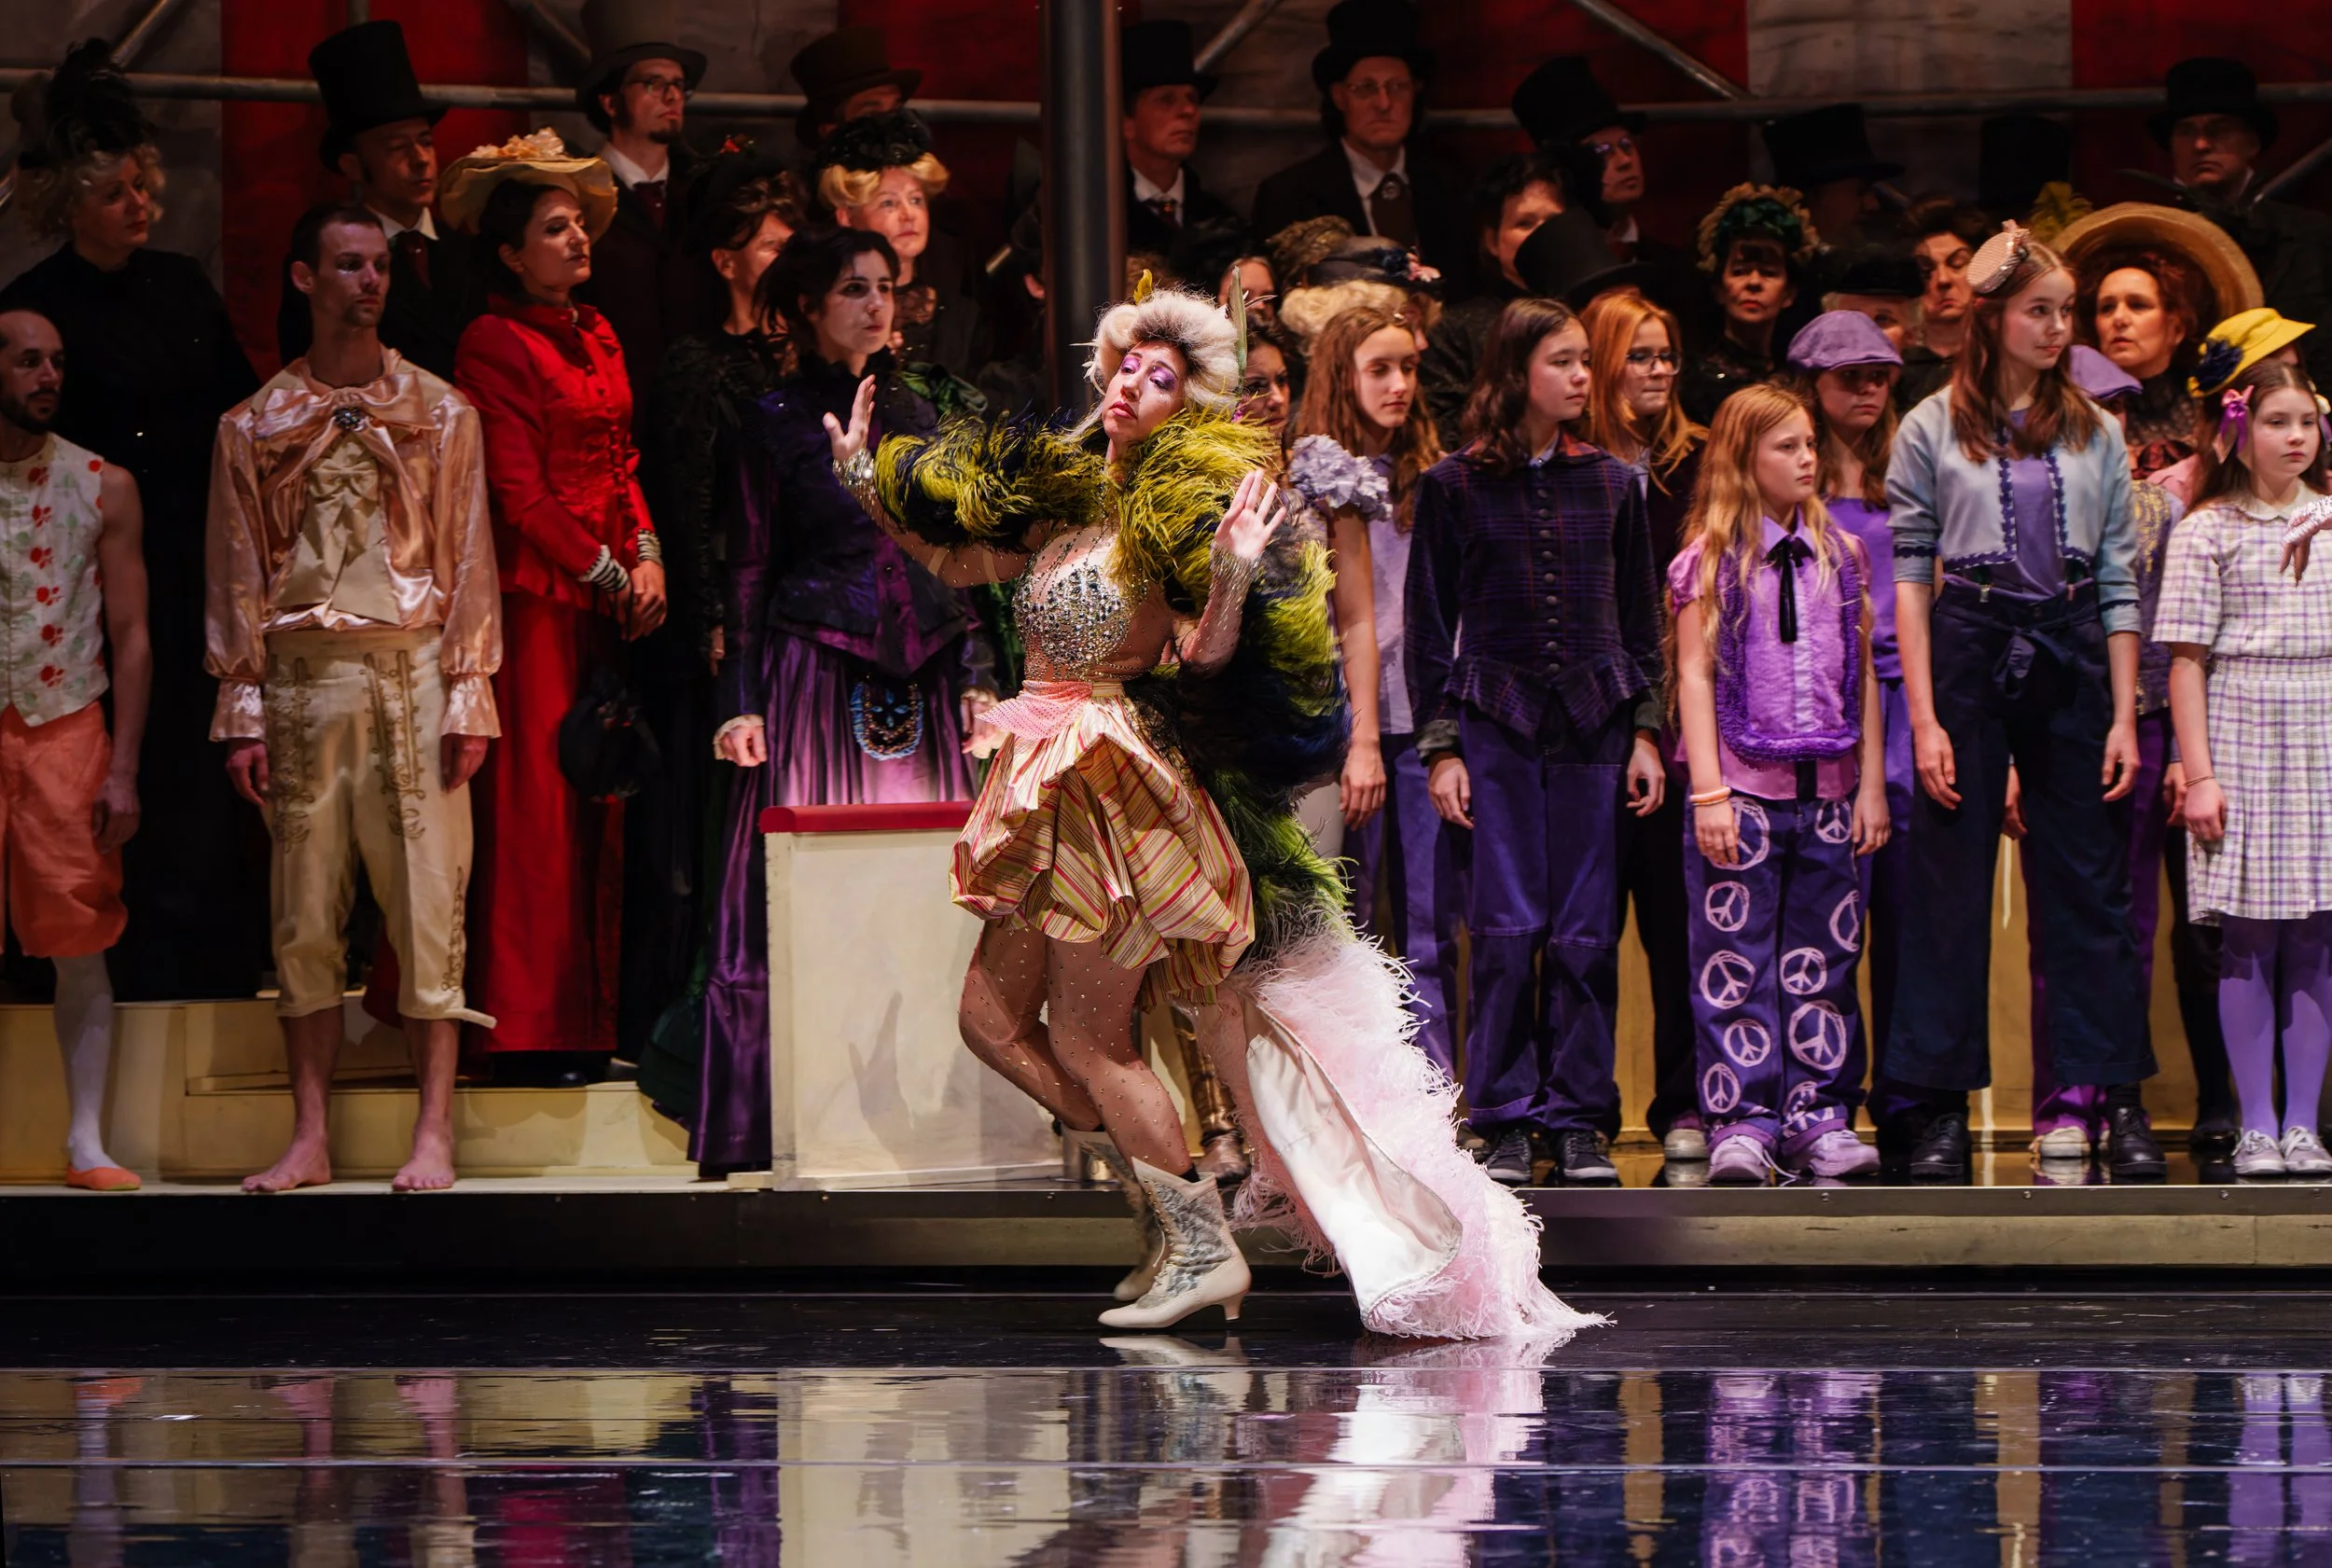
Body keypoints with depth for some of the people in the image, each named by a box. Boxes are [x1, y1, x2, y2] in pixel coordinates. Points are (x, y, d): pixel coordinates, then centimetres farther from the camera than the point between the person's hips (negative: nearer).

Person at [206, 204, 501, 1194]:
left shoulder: (439, 412, 8)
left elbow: (468, 561, 5)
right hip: (303, 680, 1)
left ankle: (434, 1137, -3)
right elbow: (238, 580, 8)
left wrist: (469, 695, -3)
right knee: (305, 908, 1)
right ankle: (311, 1139, 5)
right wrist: (243, 712, 1)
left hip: (414, 675, -1)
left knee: (428, 901, -5)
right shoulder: (256, 425, 9)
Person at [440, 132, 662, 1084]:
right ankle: (525, 1029, -5)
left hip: (607, 597, 7)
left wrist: (647, 557, 2)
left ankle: (584, 1021, 9)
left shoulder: (598, 335, 17)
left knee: (598, 804, 6)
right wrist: (609, 575, -10)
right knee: (535, 801, -7)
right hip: (536, 594, -7)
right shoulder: (496, 344, -8)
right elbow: (519, 490, -12)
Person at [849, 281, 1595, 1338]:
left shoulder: (1178, 510, -11)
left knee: (1086, 1041, -5)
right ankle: (1168, 1198, 17)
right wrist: (865, 479, 23)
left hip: (1118, 792, -8)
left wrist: (1232, 579, -37)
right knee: (993, 1018, 8)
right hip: (1050, 790, 8)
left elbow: (1205, 658, -21)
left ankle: (1201, 1245, 5)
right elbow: (954, 555, 26)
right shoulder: (1068, 498, 10)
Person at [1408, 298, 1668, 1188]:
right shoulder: (1455, 487, 3)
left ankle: (1580, 1122, 6)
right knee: (1507, 928, -6)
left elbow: (1641, 620, 14)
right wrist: (1440, 747, -2)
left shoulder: (1610, 484, 11)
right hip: (1495, 723, -2)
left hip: (1595, 725, 2)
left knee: (1587, 931, 0)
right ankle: (1506, 1123, 0)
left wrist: (1646, 732, 6)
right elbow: (1427, 625, 4)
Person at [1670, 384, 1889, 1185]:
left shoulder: (1841, 555, 12)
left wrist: (1872, 783, 8)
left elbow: (1863, 675, 14)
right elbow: (1695, 675, -3)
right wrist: (1709, 793, -11)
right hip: (1745, 788, -4)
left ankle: (1818, 1117, 7)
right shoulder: (1710, 560, 0)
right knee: (1736, 961, -5)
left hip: (1827, 790, 4)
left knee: (1823, 960, 4)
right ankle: (1740, 1120, -4)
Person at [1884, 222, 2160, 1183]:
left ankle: (2117, 1104, 5)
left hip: (2072, 660, 2)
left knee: (2090, 885, 2)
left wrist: (2124, 715, 2)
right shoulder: (1932, 431, 3)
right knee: (1949, 884, 0)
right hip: (1969, 652, -2)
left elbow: (2118, 581, 9)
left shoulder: (2095, 435, 10)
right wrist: (1923, 718, -7)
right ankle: (1941, 1111, 4)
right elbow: (1908, 579, 1)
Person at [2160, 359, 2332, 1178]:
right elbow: (2187, 657, -2)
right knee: (2249, 938, -1)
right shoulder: (2208, 531, 0)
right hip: (2242, 734, -3)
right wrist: (2199, 772, -8)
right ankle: (2256, 1128, 4)